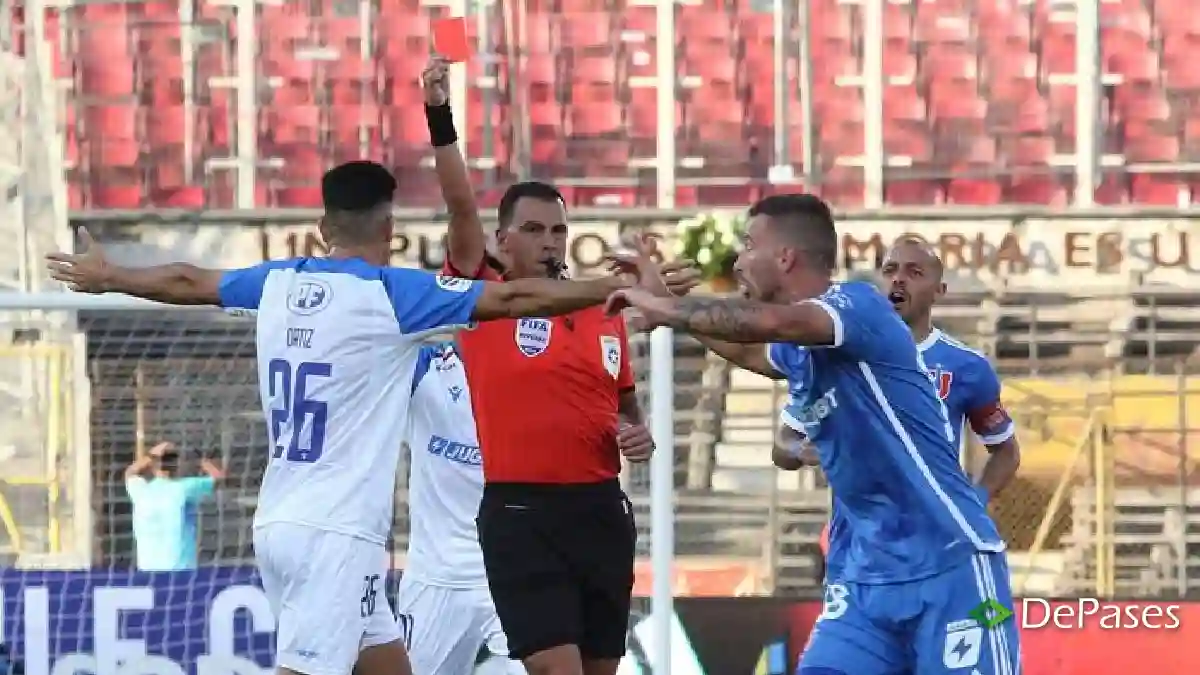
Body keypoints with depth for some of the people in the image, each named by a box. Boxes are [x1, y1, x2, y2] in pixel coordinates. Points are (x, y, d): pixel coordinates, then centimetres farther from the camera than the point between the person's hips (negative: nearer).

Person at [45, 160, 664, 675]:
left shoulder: (278, 282, 10)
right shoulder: (388, 293, -9)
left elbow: (188, 282, 27)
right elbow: (512, 299, -12)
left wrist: (106, 276, 44)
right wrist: (618, 286, -7)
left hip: (279, 521, 8)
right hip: (337, 533, -8)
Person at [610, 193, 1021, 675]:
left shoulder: (859, 303, -14)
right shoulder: (796, 350, 12)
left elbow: (770, 322, -35)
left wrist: (668, 309, -20)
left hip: (950, 564, -8)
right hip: (870, 574, 8)